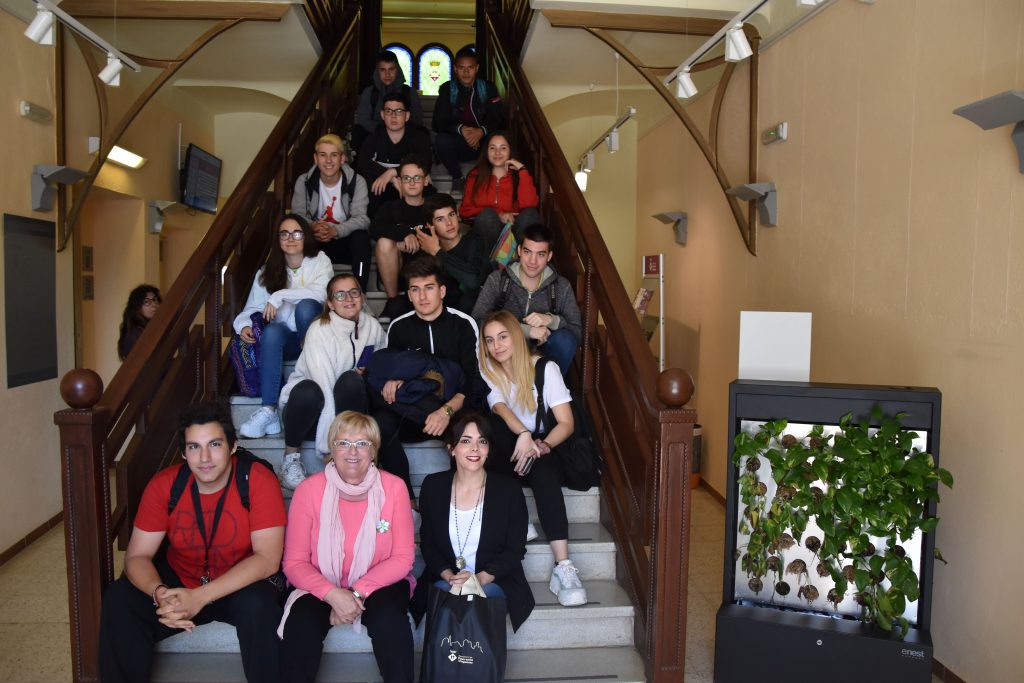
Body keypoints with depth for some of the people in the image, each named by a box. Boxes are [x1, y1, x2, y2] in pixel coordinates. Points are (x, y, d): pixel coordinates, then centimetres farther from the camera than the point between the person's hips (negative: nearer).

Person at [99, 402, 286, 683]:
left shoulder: (258, 480, -22)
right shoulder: (163, 484, -11)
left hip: (242, 584, -3)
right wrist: (159, 593, -32)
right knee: (118, 601, -18)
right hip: (179, 581, 4)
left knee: (258, 604, -34)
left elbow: (268, 559, -25)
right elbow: (137, 557, -10)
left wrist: (201, 596, -35)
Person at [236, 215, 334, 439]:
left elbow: (320, 293, -20)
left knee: (305, 306, -32)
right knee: (271, 332, -33)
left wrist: (280, 295, -22)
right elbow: (252, 308, 6)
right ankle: (268, 410, -40)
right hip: (286, 339, 2)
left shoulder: (319, 261, -1)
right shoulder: (267, 272, 9)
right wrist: (244, 325, -16)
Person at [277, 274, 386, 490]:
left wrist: (366, 372, -10)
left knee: (350, 381, -30)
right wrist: (328, 447, -33)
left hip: (346, 403, 3)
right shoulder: (319, 331, -20)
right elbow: (324, 388, -28)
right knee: (309, 391, -37)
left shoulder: (373, 326, -4)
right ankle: (291, 455, -12)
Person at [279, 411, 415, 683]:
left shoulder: (393, 487, -10)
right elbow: (294, 562, -9)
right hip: (322, 587, 0)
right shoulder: (308, 490, -10)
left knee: (390, 619, -30)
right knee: (300, 624, -29)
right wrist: (333, 594, -25)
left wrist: (357, 592, -21)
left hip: (379, 585, 0)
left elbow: (403, 558, -9)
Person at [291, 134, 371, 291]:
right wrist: (313, 227, -31)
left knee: (361, 237, -33)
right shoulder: (303, 181, -2)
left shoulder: (357, 181, -8)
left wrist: (335, 231, -35)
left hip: (345, 239, -1)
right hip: (315, 242, 1)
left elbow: (362, 218, -17)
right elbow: (297, 215, -6)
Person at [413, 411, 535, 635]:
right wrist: (449, 576, -13)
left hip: (495, 581, -1)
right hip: (445, 579, 2)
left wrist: (481, 578, -19)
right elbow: (427, 543, 6)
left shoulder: (509, 488, -3)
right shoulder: (433, 486, 2)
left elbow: (515, 549, -4)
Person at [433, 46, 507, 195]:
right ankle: (457, 178, -7)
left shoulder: (488, 88, 1)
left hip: (484, 142, 0)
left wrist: (482, 131, -26)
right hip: (458, 145, 0)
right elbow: (438, 123, -6)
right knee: (441, 140, -32)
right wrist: (460, 129, -26)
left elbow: (499, 120, -5)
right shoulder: (447, 89, 0)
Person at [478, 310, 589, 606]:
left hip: (540, 445, -1)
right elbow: (500, 408, -18)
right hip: (507, 450, 1)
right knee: (497, 424, -31)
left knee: (544, 472, -35)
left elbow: (566, 423, -9)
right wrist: (523, 434, -38)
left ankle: (563, 568, -41)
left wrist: (542, 445, -28)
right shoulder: (487, 370, 2)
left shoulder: (545, 368, -3)